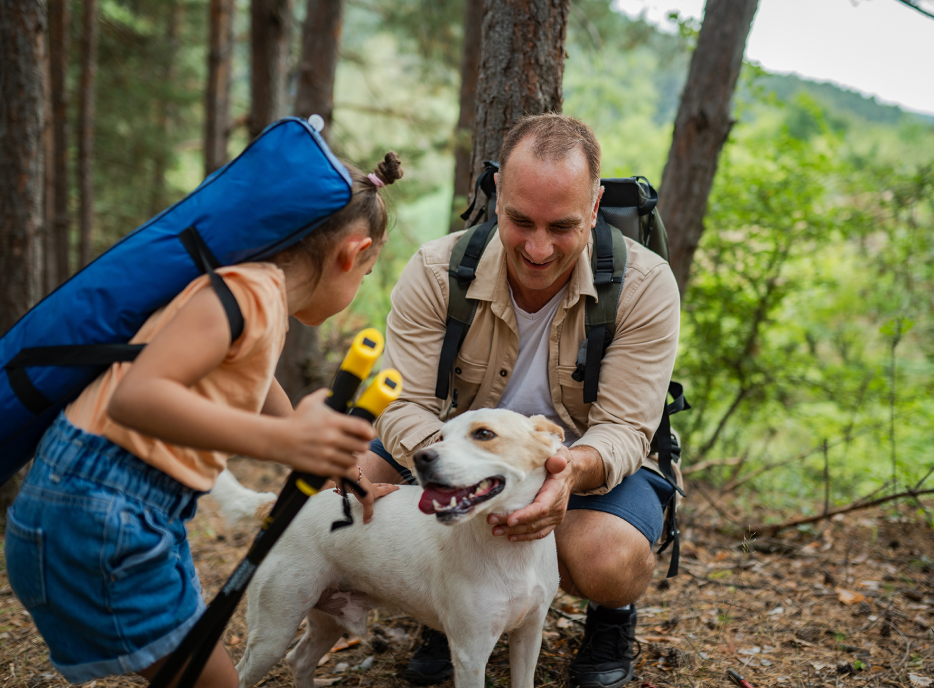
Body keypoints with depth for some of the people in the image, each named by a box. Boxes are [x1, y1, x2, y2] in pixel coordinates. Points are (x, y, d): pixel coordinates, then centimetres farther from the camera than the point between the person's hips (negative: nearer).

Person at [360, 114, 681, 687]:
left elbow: (623, 428, -21)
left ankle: (612, 616, 6)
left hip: (593, 464, -2)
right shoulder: (435, 272, -16)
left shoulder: (645, 284, -20)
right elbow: (406, 406, -18)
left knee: (607, 559, -36)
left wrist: (574, 468, -46)